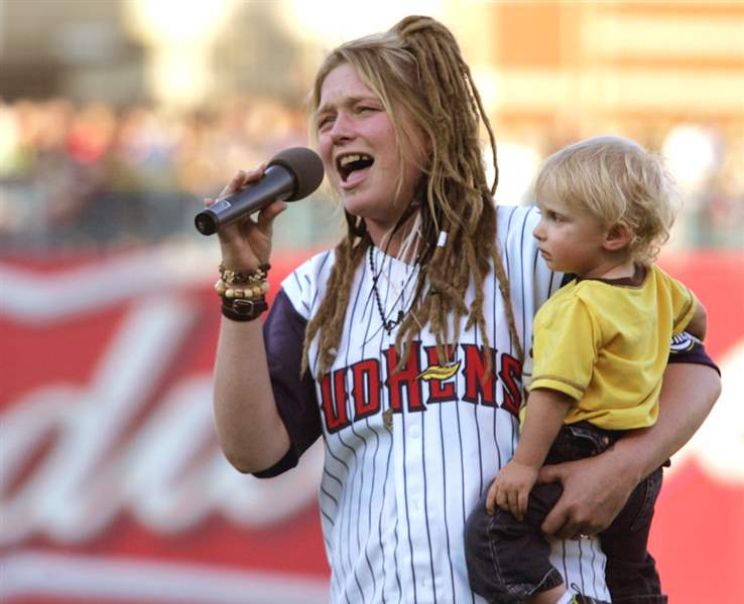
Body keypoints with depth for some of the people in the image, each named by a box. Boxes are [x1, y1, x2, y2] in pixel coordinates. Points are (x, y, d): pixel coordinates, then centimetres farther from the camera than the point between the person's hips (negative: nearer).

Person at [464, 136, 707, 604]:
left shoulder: (582, 306, -20)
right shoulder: (658, 286, 6)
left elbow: (554, 392, -25)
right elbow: (695, 319, 27)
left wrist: (525, 464, -25)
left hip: (581, 452, -10)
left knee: (494, 528, -20)